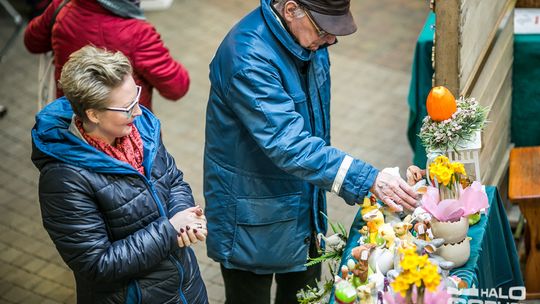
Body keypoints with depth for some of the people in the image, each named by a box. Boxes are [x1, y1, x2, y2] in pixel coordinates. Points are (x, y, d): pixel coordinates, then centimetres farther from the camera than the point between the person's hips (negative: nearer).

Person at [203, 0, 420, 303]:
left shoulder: (308, 36, -5)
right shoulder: (249, 59, -32)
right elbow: (289, 145, -39)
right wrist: (368, 179, -44)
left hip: (304, 205, 8)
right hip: (255, 218, -8)